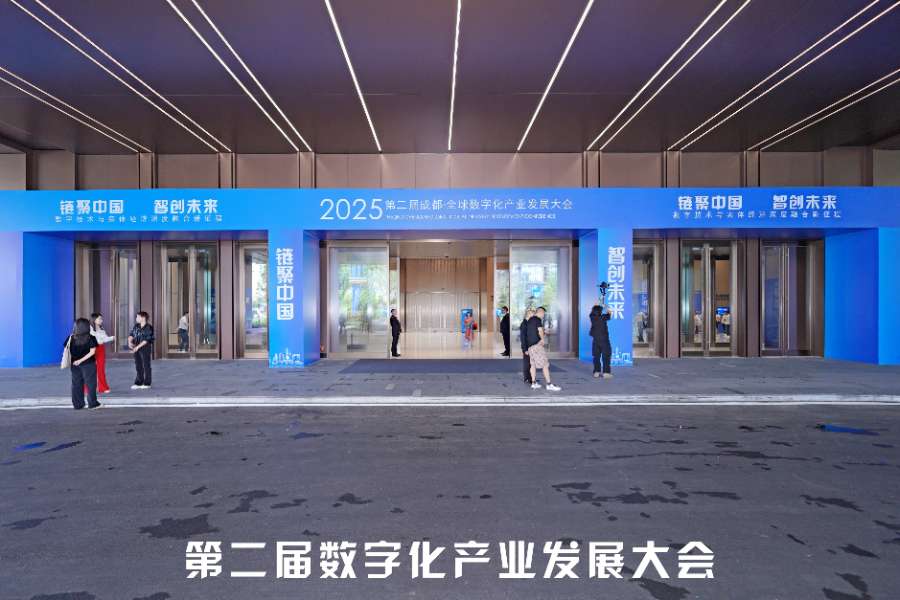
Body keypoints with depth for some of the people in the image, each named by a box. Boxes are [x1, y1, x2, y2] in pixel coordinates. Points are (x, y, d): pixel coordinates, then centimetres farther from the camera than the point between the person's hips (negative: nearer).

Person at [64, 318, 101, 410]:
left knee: (76, 385, 12)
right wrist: (81, 360, -14)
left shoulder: (71, 338, -2)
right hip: (88, 365, -3)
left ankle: (78, 404, 17)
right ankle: (92, 404, 12)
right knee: (90, 384, 7)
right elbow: (92, 352, -16)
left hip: (74, 365, 3)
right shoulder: (91, 338, -11)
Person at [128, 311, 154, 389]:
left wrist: (138, 347, -19)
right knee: (138, 366, 11)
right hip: (136, 348, 6)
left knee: (146, 365, 1)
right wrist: (130, 342, -10)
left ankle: (147, 384, 8)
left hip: (145, 348, -6)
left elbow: (146, 340, -15)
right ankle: (138, 383, 19)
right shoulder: (136, 326, 10)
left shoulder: (148, 327, -10)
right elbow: (131, 334, 10)